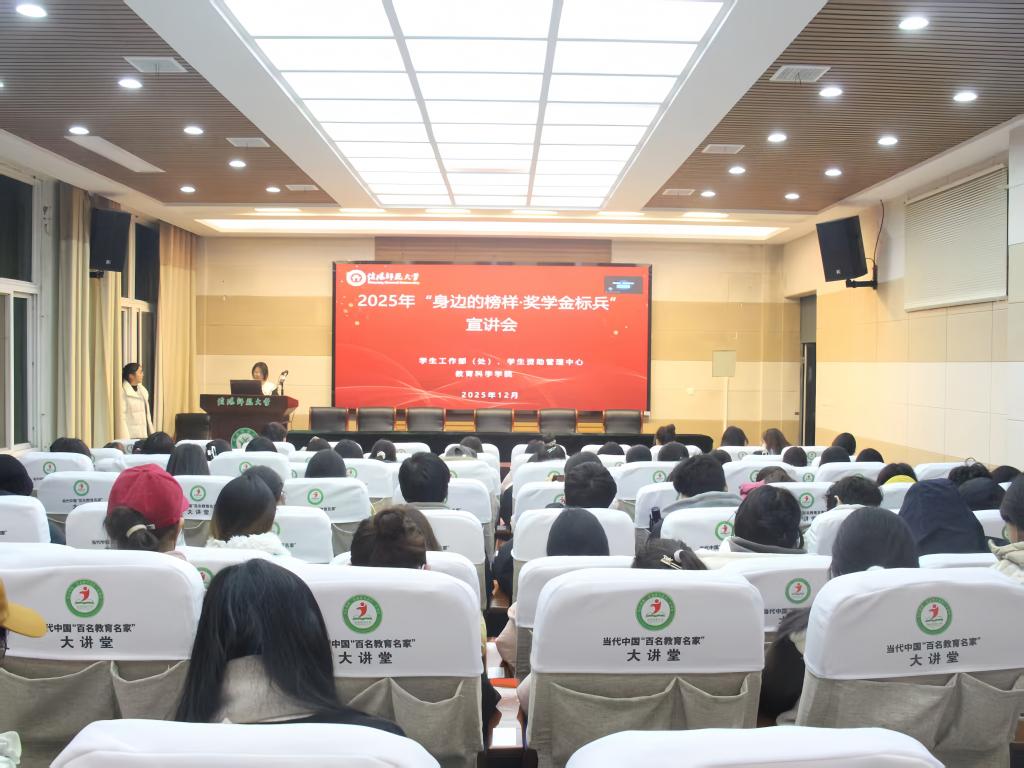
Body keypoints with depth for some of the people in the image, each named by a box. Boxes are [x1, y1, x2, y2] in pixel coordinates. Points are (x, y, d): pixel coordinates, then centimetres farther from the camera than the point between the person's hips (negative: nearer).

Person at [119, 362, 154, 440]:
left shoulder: (142, 390, 15)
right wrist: (125, 439, -19)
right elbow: (121, 416, -13)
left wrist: (152, 434, 14)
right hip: (130, 436, -6)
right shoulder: (123, 392, -8)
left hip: (143, 435, 7)